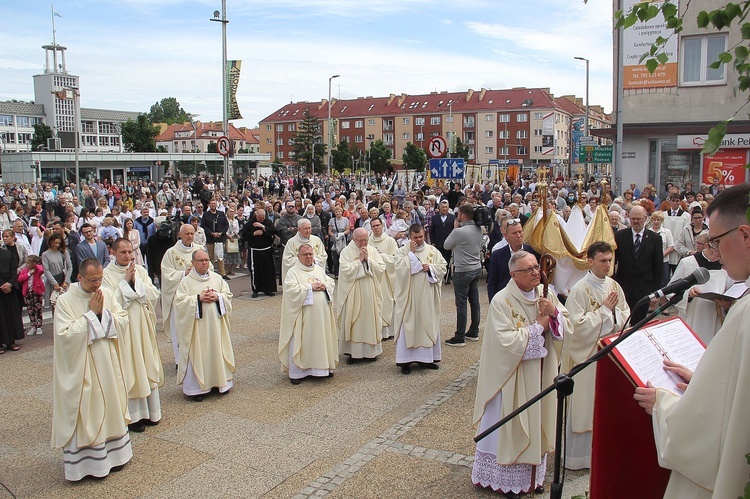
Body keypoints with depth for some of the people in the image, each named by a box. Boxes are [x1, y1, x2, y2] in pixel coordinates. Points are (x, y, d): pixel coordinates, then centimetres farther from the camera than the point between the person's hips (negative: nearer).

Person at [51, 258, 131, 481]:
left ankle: (113, 452, 30)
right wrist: (91, 313, -20)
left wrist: (103, 312, -16)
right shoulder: (65, 301, -13)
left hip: (107, 364, 5)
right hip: (81, 369, -5)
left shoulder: (106, 295, 1)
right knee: (85, 412, 2)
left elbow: (123, 321, 0)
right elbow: (65, 334, -21)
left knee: (111, 407, 15)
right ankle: (86, 460, 15)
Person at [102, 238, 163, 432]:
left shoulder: (140, 270, 4)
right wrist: (125, 281, -17)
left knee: (147, 367, 11)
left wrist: (136, 281, -14)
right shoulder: (107, 274, -8)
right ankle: (132, 416, 12)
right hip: (122, 329, -4)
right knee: (128, 371, 1)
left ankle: (149, 411, 23)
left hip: (143, 327, 4)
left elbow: (154, 294, -3)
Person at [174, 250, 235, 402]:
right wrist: (198, 298, -18)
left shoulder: (217, 278, 8)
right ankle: (196, 387, 6)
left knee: (217, 351, 9)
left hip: (215, 324, 3)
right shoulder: (186, 281, -2)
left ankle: (221, 381, 22)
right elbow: (179, 301, -10)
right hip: (196, 326, -3)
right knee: (197, 354, -2)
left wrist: (217, 297, -12)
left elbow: (228, 295, 8)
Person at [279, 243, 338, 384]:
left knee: (321, 340, 11)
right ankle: (296, 372, 5)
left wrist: (324, 286, -8)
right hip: (303, 316, -5)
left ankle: (322, 367, 23)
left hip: (321, 314, 6)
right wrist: (310, 287, -17)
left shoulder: (319, 269, 15)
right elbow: (291, 290, -16)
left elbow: (331, 281, 14)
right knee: (301, 342, -2)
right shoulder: (293, 272, -4)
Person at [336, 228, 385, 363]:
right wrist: (359, 260, -14)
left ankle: (370, 350, 19)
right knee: (353, 322, 1)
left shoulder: (373, 250, 6)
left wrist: (368, 259, -11)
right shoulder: (346, 252, -5)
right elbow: (346, 271, -17)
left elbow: (381, 268, -2)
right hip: (353, 294, -3)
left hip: (370, 294, 3)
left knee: (370, 320, 7)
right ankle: (352, 352, 9)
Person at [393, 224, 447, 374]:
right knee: (408, 325, -1)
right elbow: (400, 269, -16)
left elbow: (443, 267, 4)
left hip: (427, 296, 3)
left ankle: (426, 357, 20)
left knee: (428, 324, 8)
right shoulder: (402, 251, -2)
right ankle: (406, 359, 5)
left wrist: (430, 267, -12)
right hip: (409, 295, -3)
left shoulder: (432, 250, 6)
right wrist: (411, 253, -15)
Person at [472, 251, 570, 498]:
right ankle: (506, 478, 26)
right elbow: (508, 341, -26)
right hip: (513, 376, -6)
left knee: (535, 423, 17)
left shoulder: (546, 295, 0)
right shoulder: (501, 301, -20)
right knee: (511, 425, 8)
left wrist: (555, 313, -19)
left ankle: (533, 474, 35)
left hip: (541, 374, 6)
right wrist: (538, 326, -19)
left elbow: (567, 327, 1)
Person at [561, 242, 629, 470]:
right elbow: (577, 324, -19)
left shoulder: (614, 286, 5)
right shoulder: (580, 289, -14)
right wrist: (604, 311, -15)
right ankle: (579, 455, 19)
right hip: (586, 354, -6)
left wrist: (613, 312, -13)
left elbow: (626, 316, 9)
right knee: (584, 406, 4)